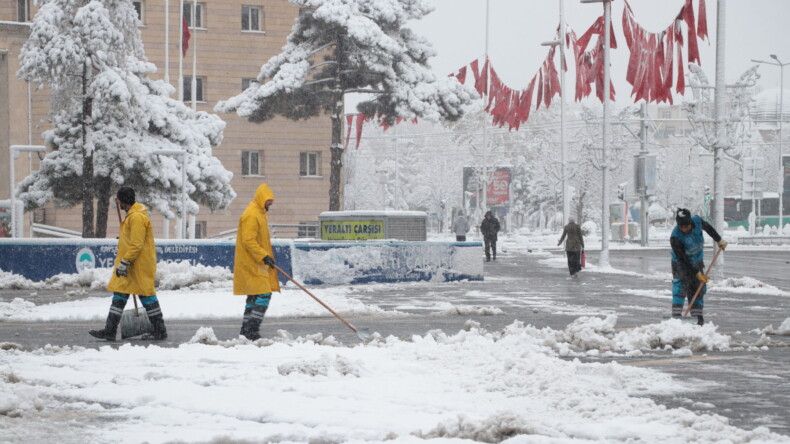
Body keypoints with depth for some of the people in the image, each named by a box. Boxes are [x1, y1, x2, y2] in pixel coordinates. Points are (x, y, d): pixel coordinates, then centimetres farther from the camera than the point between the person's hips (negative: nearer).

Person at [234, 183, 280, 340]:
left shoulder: (261, 213, 17)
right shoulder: (251, 215, -17)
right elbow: (248, 241, -23)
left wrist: (267, 256, 26)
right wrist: (264, 256, -25)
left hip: (258, 263, 11)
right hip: (251, 264, -11)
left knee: (254, 297, 13)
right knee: (264, 295, -15)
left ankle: (246, 330, 18)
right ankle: (252, 330, -17)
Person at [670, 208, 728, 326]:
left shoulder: (697, 221, -20)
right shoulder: (675, 237, -34)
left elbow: (708, 228, 6)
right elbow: (683, 259, -28)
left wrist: (719, 240, 15)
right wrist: (697, 273, -25)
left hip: (697, 262, 5)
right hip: (681, 264, -5)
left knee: (698, 289, 7)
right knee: (679, 289, -16)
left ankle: (697, 317, 13)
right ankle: (676, 316, -16)